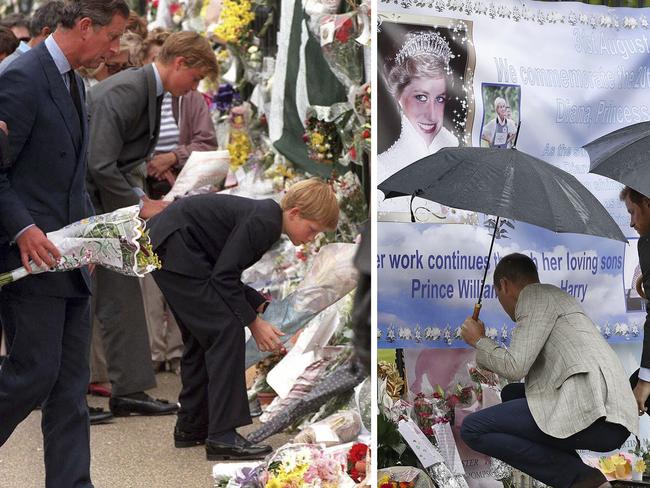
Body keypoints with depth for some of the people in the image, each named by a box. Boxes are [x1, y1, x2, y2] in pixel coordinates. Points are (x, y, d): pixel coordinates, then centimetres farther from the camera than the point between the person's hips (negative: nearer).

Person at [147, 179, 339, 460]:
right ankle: (222, 436, -12)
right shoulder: (263, 221, -18)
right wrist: (254, 322, -11)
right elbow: (224, 277, -19)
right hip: (174, 249, -11)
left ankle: (191, 427, 25)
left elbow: (227, 275, 18)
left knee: (202, 336, 17)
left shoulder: (264, 220, 13)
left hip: (166, 247, 11)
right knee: (227, 330, -11)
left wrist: (263, 307, 10)